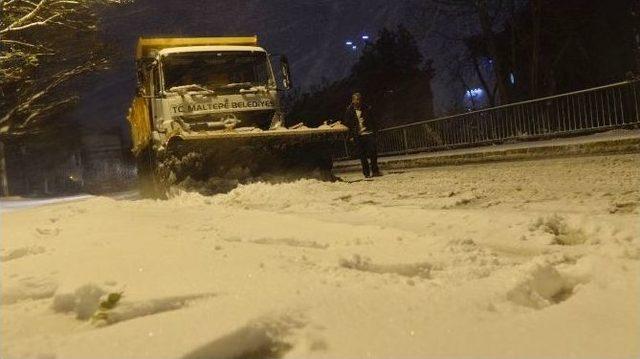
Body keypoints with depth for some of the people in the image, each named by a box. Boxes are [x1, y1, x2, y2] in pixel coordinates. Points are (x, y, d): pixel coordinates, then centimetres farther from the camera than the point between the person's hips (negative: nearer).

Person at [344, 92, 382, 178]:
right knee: (362, 155, 1)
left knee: (373, 151, -8)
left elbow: (372, 121, 13)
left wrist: (375, 131, 5)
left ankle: (375, 170, 4)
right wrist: (351, 136, -4)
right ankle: (366, 173, 7)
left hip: (368, 133, 1)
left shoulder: (366, 109, 8)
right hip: (358, 136, -1)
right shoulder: (349, 111, 3)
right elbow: (347, 124, 2)